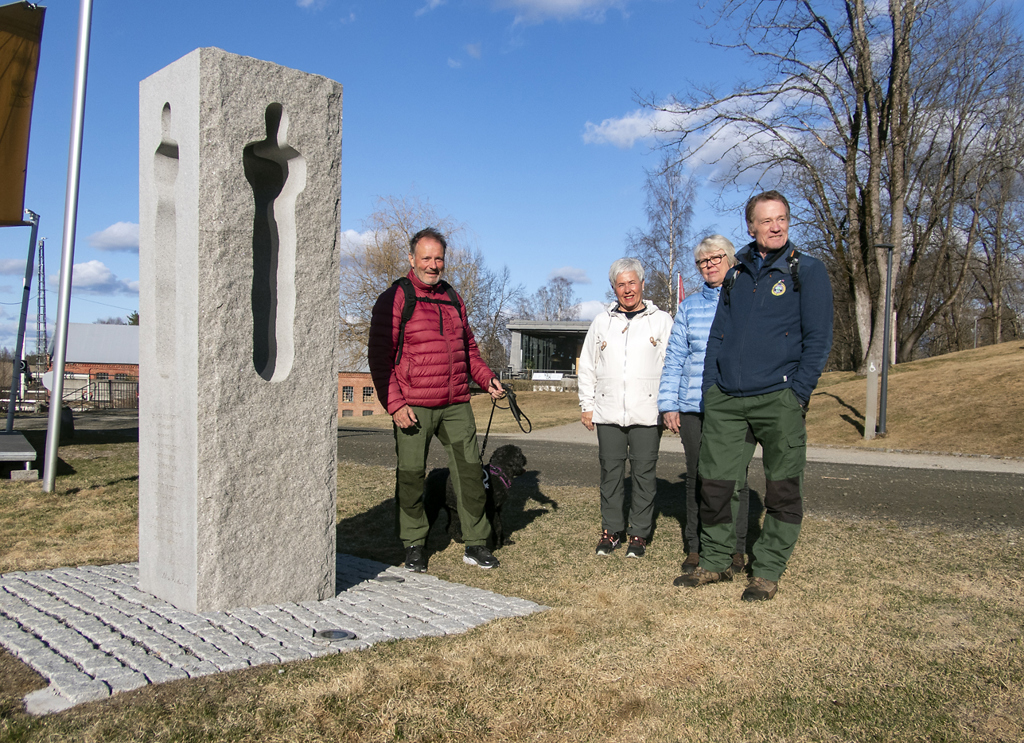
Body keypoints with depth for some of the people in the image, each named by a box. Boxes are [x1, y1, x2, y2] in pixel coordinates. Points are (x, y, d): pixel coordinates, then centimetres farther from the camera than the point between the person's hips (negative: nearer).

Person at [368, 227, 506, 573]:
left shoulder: (452, 298, 16)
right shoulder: (395, 299, -3)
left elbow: (468, 347, 25)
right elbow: (380, 358, -7)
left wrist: (486, 378, 9)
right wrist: (394, 404, -14)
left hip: (456, 405, 5)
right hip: (413, 408, -5)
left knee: (470, 470, 3)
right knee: (411, 476, 2)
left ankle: (476, 544, 14)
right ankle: (414, 545, 19)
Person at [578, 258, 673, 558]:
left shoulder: (662, 321, 7)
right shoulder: (602, 322, 13)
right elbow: (587, 367, 16)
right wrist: (586, 405, 10)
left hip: (647, 413, -2)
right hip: (608, 413, 2)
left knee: (644, 472, 2)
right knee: (611, 471, 6)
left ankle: (639, 534, 13)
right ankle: (611, 531, 18)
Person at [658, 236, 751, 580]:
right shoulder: (690, 306, 12)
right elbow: (674, 357, 11)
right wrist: (668, 404, 5)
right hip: (693, 407, 2)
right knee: (697, 477, 7)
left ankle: (735, 549, 16)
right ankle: (695, 547, 18)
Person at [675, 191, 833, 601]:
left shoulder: (808, 270, 2)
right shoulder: (736, 272, 15)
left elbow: (818, 338, -3)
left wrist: (798, 392, -11)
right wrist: (711, 385, 7)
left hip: (779, 398, -4)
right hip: (725, 398, 4)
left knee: (782, 490, 3)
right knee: (713, 481, 4)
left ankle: (767, 571, 16)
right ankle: (714, 562, 20)